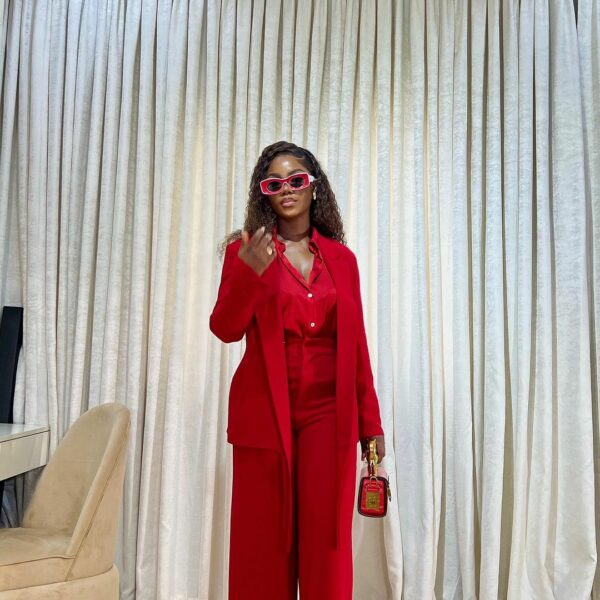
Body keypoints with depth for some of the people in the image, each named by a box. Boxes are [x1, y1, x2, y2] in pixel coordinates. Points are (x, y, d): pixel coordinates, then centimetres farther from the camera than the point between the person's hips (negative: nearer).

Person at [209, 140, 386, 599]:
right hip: (264, 414, -1)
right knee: (265, 540, 7)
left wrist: (370, 422, 8)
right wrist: (248, 273, -25)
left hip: (328, 414, 2)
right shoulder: (245, 249, 3)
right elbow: (225, 329, -7)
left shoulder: (341, 258, 9)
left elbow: (356, 343, 9)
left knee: (326, 540, 6)